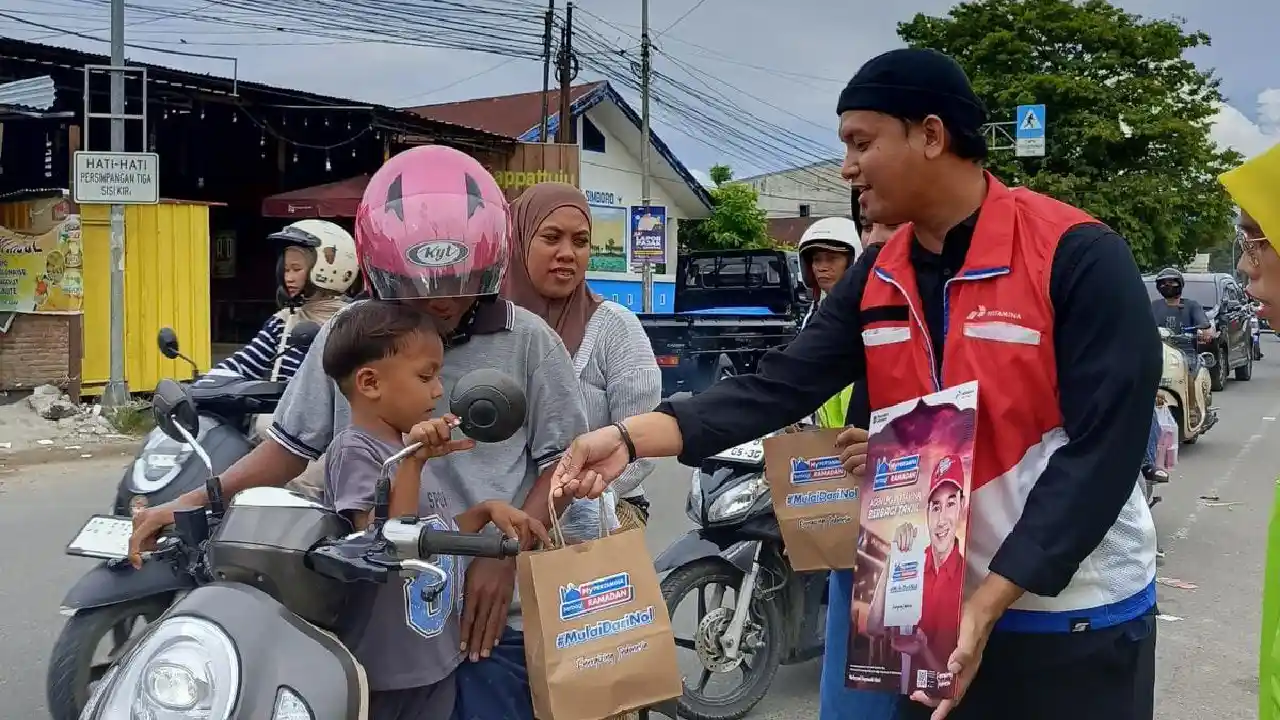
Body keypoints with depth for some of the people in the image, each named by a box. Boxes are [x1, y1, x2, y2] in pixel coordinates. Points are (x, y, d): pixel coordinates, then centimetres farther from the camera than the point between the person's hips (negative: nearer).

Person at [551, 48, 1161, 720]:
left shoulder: (1080, 258, -16)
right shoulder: (877, 279, 1)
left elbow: (1103, 450, -19)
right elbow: (781, 385, -6)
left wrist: (988, 602, -21)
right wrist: (630, 436, -18)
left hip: (1077, 620, -4)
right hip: (942, 607, 5)